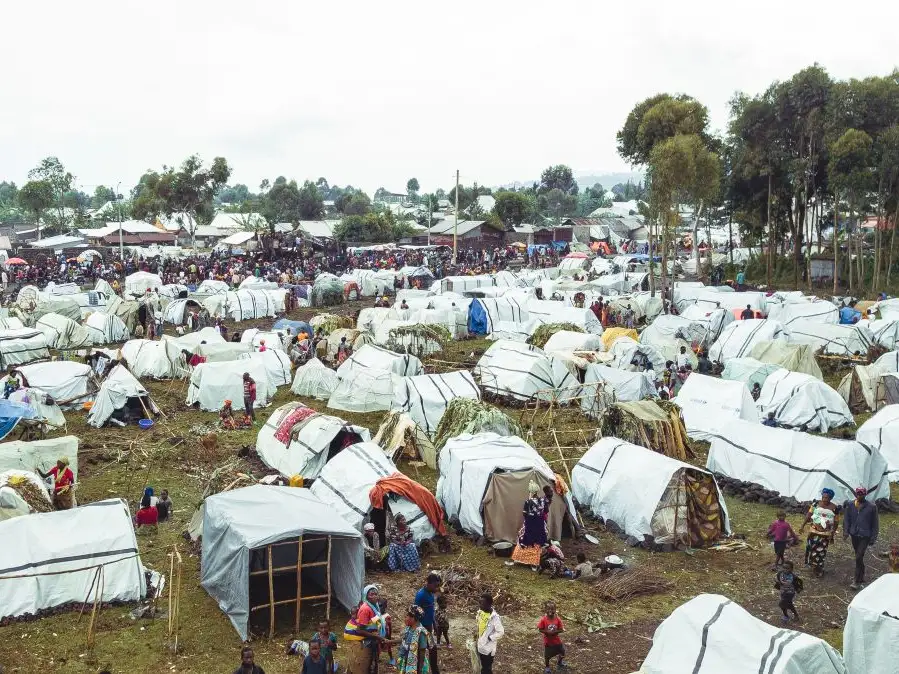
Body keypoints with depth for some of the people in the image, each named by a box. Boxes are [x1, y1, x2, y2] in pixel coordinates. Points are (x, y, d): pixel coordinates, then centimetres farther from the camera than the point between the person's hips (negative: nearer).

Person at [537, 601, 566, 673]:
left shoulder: (558, 619, -14)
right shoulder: (543, 620, -19)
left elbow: (561, 629, -9)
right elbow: (540, 629, -13)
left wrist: (555, 631, -24)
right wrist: (547, 632, -26)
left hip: (557, 640, 2)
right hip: (547, 641, -2)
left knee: (562, 652, 17)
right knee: (547, 655, 11)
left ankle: (559, 662, 48)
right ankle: (546, 667, 37)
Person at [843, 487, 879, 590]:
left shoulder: (871, 507, -7)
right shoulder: (850, 505, 1)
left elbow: (875, 524, -1)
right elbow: (846, 519, 6)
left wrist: (873, 538, -2)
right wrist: (846, 531, -6)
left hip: (865, 536, -4)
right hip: (854, 535, 4)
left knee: (859, 558, -11)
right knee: (859, 557, 16)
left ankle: (857, 582, -5)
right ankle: (862, 578, 31)